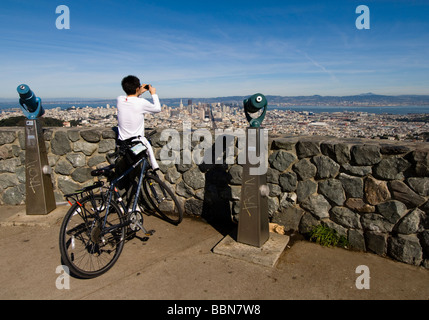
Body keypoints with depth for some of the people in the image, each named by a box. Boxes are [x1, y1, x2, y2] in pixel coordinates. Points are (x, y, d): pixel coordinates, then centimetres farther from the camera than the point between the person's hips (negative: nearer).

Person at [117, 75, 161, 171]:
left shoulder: (119, 99, -7)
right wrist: (154, 94, 10)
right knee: (148, 145, 30)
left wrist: (139, 93, 17)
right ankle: (154, 166, 31)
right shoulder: (141, 102, -19)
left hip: (122, 143, 3)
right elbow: (158, 109, 0)